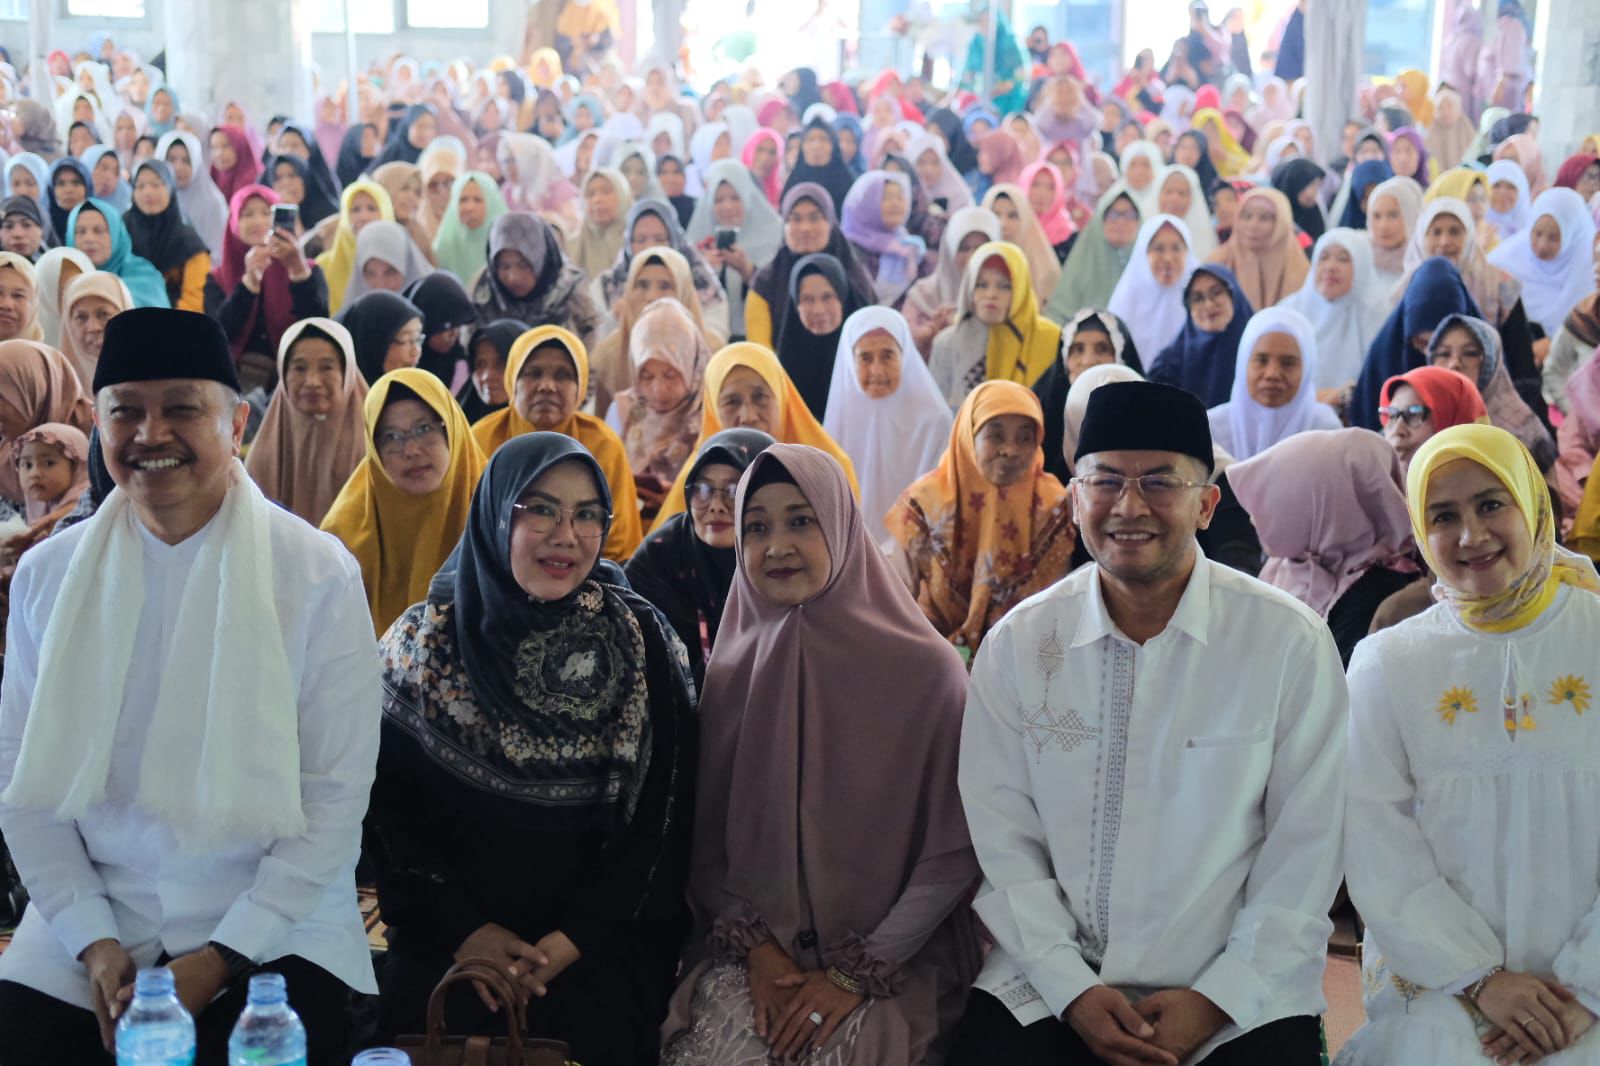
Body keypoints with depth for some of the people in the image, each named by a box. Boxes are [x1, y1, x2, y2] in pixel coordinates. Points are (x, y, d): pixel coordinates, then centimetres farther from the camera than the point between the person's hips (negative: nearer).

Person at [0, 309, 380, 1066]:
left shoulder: (319, 575, -8)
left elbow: (336, 796, -9)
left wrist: (221, 957, -14)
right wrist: (93, 941, -9)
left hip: (273, 926, -2)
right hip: (89, 924, 3)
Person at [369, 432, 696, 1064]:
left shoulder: (642, 642, 1)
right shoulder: (424, 640, 0)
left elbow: (663, 815, 0)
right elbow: (390, 805, 1)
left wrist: (578, 937, -8)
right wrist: (460, 930, -8)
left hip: (600, 947, 0)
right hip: (447, 948, 0)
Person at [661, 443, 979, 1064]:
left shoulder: (925, 671, -6)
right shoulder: (730, 675, 5)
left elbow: (955, 852, -7)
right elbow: (705, 845, 7)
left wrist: (860, 972, -11)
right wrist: (755, 947, -7)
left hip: (893, 963, -2)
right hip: (757, 958, 2)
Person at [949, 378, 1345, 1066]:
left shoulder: (1291, 643, -3)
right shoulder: (1016, 646, 2)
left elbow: (1306, 848, -3)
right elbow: (1002, 841, 1)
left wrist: (1217, 998, -9)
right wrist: (1072, 991, -8)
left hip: (1240, 997, -1)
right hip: (1051, 987, 1)